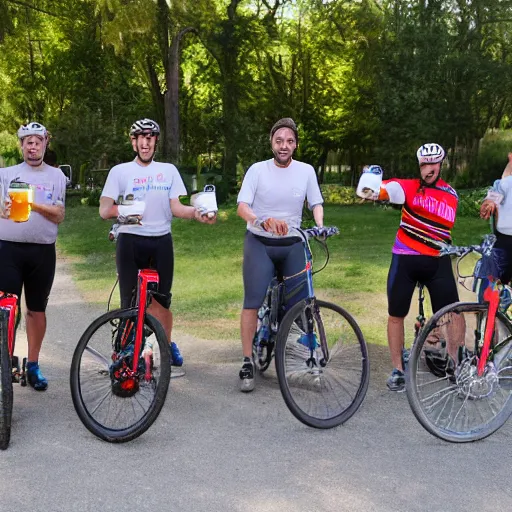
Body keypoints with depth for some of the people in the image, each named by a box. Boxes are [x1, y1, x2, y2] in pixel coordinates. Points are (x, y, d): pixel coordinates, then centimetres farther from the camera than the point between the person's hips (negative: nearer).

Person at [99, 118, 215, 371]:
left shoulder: (169, 170, 10)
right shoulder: (119, 171, 2)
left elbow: (176, 207, 4)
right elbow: (104, 210, -6)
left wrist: (196, 213, -17)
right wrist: (122, 210, -28)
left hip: (161, 241, 2)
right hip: (130, 241, -2)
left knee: (161, 301, 7)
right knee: (130, 303, -2)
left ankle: (167, 345, 29)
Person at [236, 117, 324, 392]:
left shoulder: (306, 171, -1)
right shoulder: (257, 170, -8)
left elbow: (316, 204, 3)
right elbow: (242, 207, -16)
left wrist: (320, 226, -19)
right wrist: (261, 221, -36)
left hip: (292, 245, 2)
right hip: (259, 244, -2)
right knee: (253, 302, -8)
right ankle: (247, 363, -1)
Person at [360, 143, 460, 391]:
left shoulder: (451, 196, 6)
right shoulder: (408, 186, -6)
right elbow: (385, 190, -27)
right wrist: (372, 191, -46)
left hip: (437, 261, 2)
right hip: (405, 259, -2)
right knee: (396, 314, 4)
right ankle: (398, 370, 18)